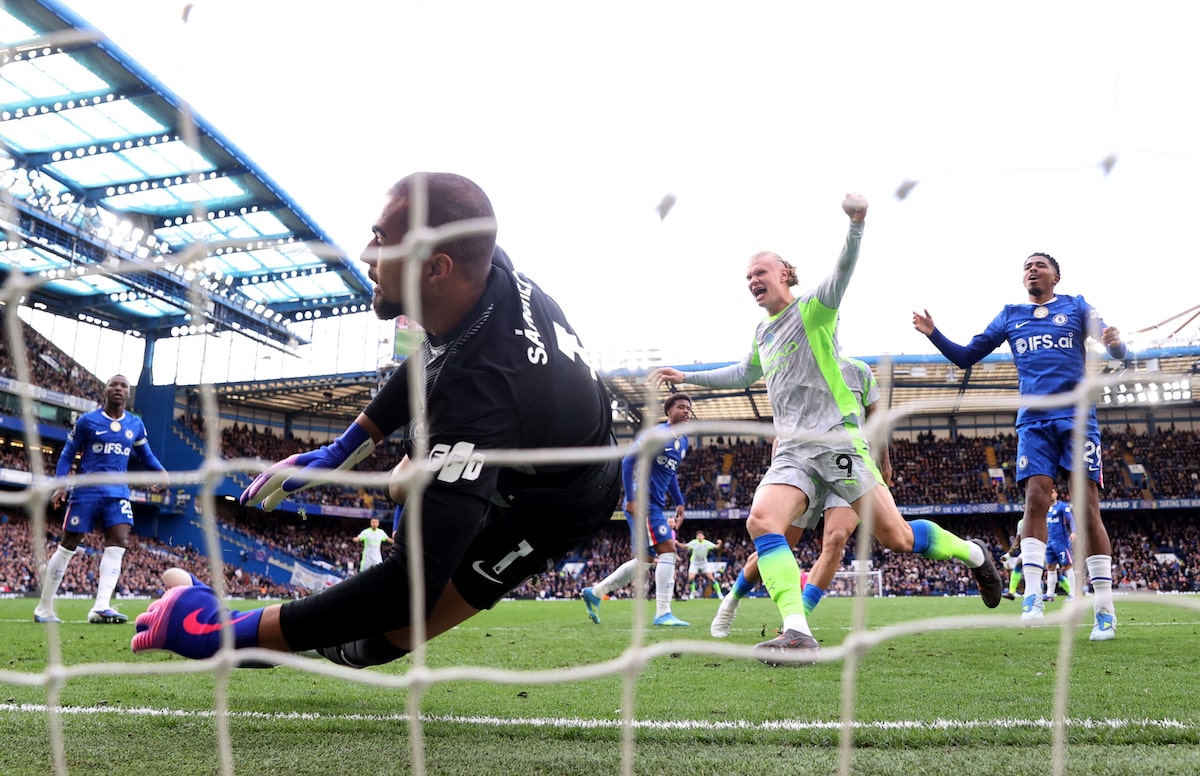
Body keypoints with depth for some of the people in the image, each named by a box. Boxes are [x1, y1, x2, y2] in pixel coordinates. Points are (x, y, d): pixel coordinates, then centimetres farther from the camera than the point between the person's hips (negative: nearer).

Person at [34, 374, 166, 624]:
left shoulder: (136, 425, 9)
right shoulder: (87, 421, -2)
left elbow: (146, 454, 21)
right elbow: (68, 454, 2)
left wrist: (160, 472, 1)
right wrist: (60, 484, -11)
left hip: (118, 491, 3)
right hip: (87, 489, -3)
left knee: (118, 543, -16)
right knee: (68, 545, 1)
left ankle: (101, 608, -22)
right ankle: (44, 609, 12)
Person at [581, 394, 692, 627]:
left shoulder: (683, 442, 15)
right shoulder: (655, 434, -11)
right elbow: (628, 461, -14)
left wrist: (679, 503, 19)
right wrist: (631, 499, -19)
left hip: (657, 506, 10)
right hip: (643, 502, -10)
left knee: (642, 560, 12)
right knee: (668, 550, -14)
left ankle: (594, 593, 22)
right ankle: (663, 613, -11)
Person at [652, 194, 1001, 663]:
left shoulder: (812, 309, -1)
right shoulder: (763, 331, 21)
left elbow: (843, 272, -21)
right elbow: (744, 374, 40)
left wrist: (855, 226, -40)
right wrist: (687, 377, 40)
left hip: (836, 439, -6)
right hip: (792, 451, 6)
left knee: (895, 536, -7)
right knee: (761, 521, -21)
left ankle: (974, 555, 23)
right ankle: (797, 634, -29)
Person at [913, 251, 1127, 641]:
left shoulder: (1076, 307, 10)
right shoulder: (1010, 316, 17)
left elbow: (1117, 351, 1)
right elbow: (965, 356, 19)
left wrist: (1115, 343, -24)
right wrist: (934, 334, 2)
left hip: (1077, 418, -2)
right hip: (1034, 422, 2)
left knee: (1088, 507, -8)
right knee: (1036, 499, -14)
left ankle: (1105, 610, -6)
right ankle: (1032, 598, -17)